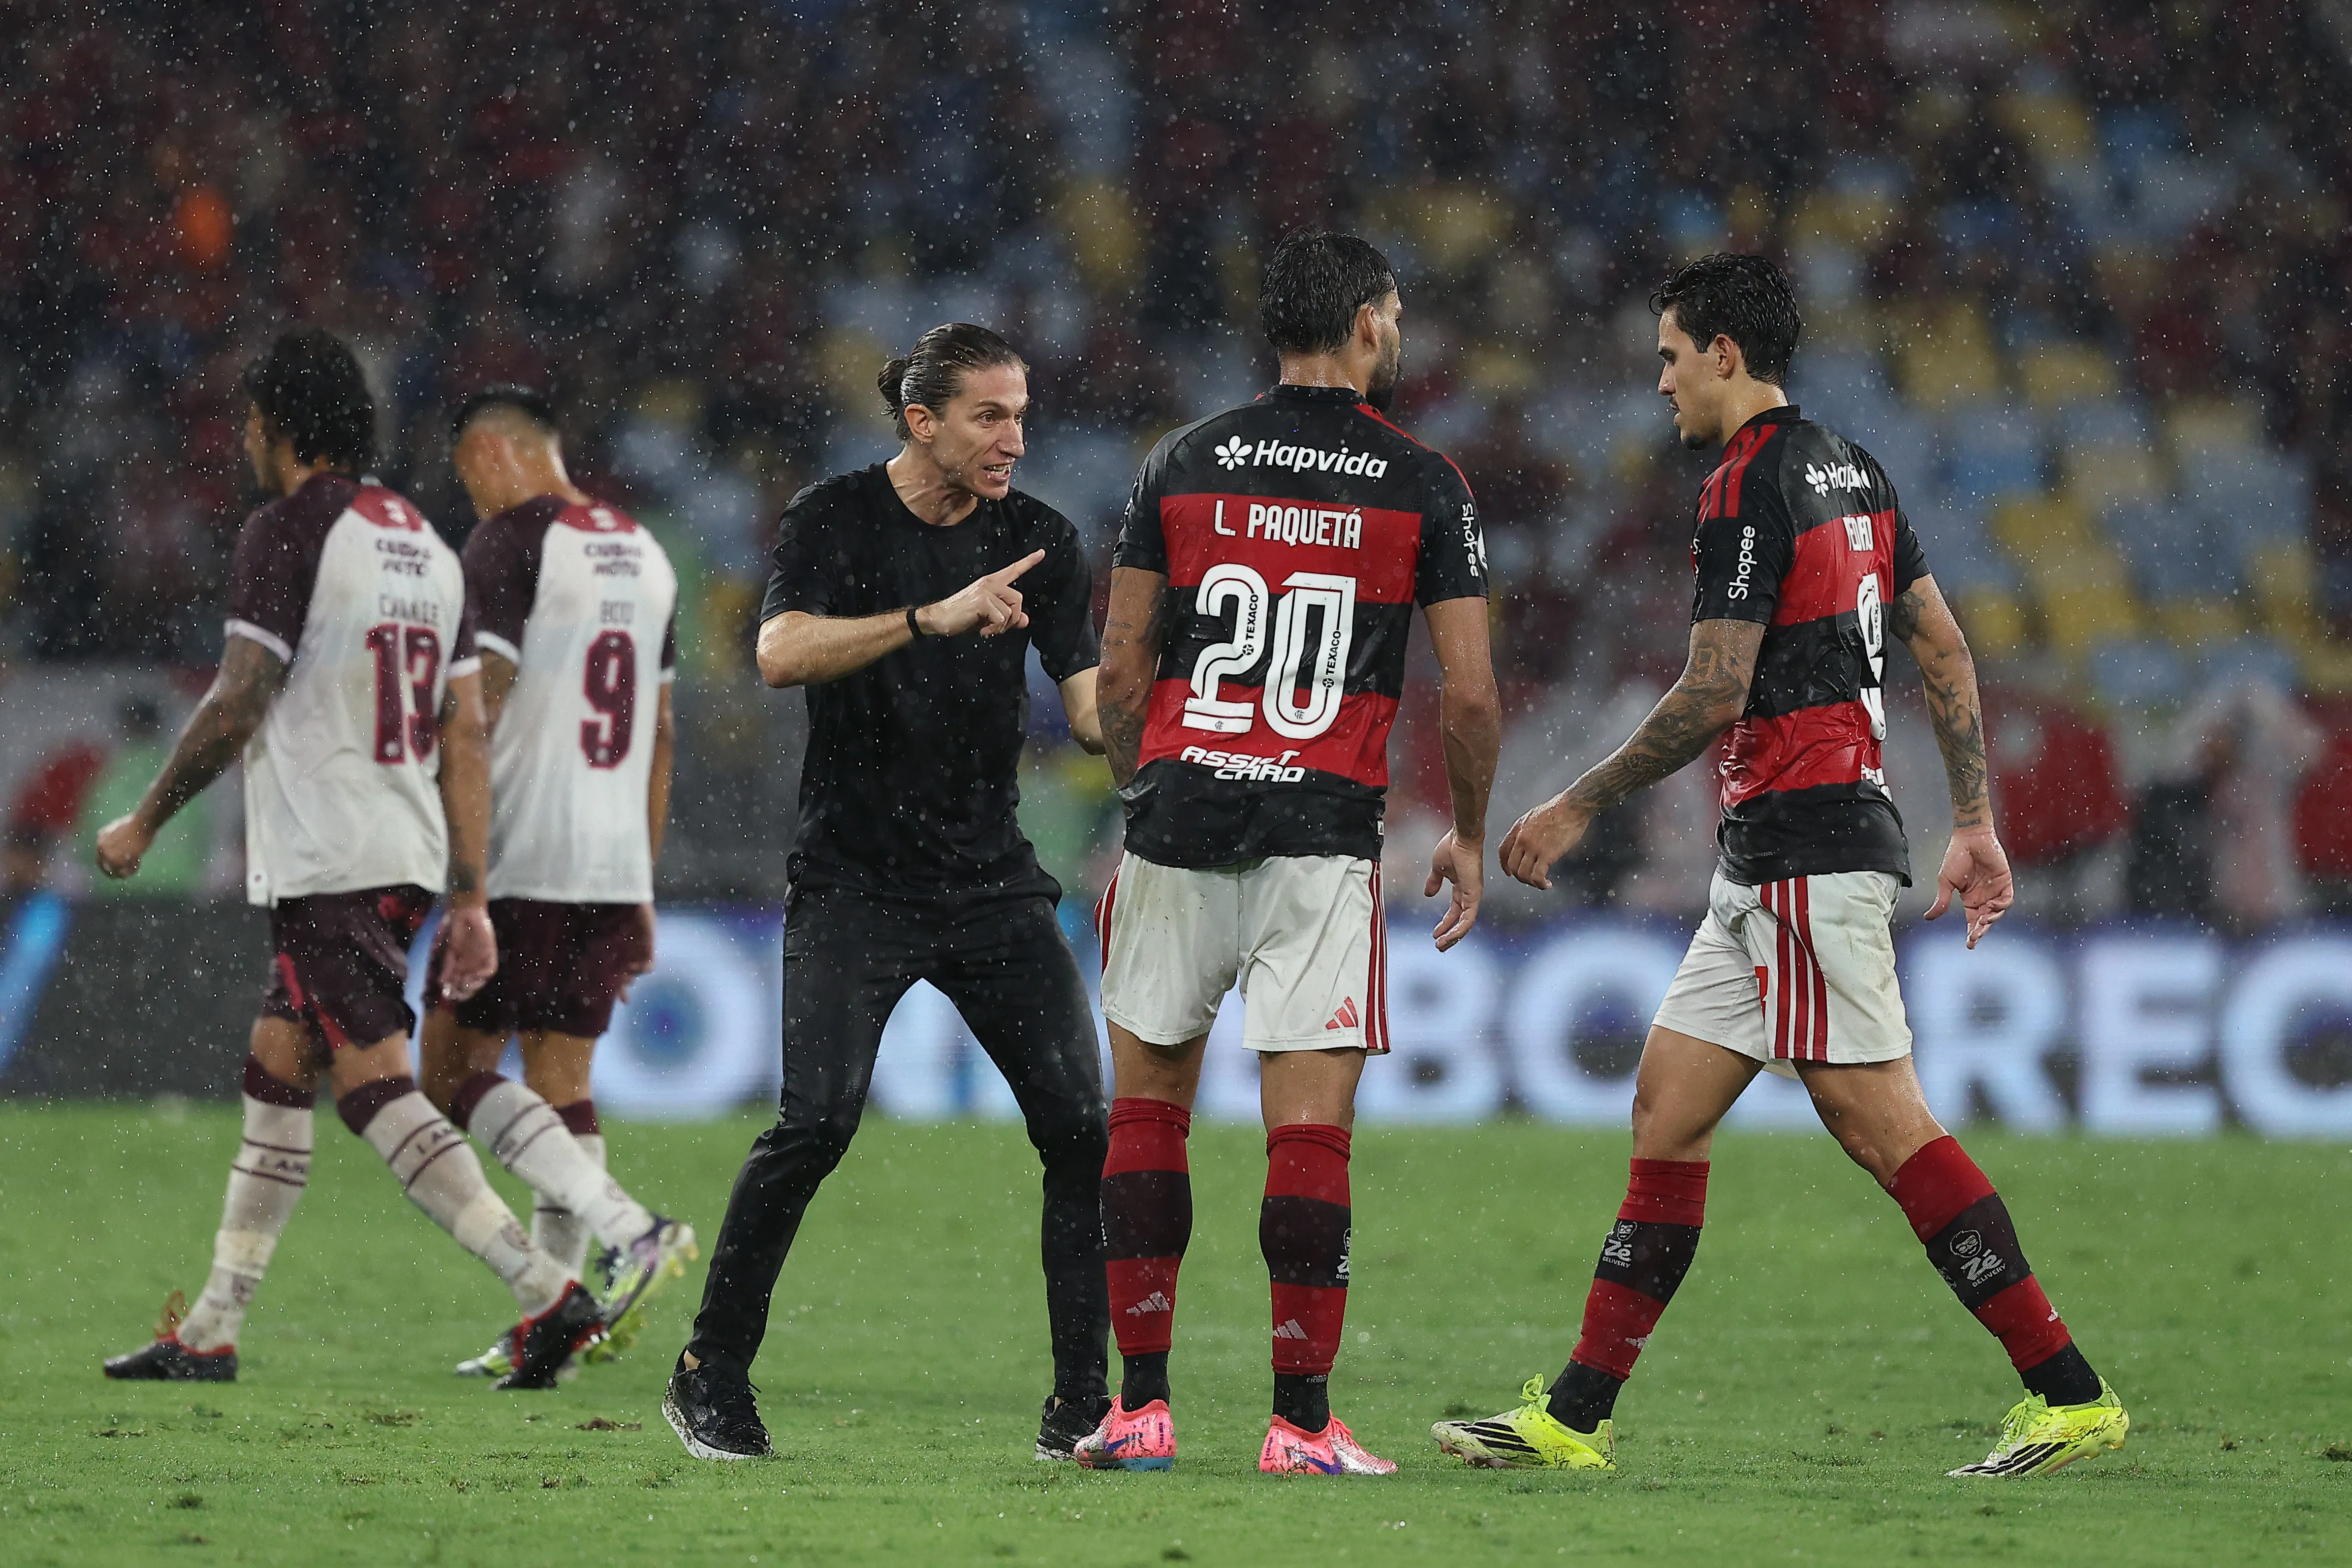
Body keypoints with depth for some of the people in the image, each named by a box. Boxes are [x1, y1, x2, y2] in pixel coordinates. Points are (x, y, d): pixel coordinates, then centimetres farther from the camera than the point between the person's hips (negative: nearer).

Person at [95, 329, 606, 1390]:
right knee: (274, 1079, 15)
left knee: (376, 1089, -11)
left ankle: (547, 1292, -21)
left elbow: (237, 706, -14)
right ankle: (209, 1333, 18)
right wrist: (469, 899, 15)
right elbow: (464, 737, 14)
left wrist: (145, 822, -1)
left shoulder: (287, 535, -10)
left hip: (325, 864, -9)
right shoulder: (426, 545, 15)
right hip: (411, 857, 9)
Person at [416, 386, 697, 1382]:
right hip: (614, 865, 8)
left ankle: (632, 1233, -18)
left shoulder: (509, 543, -8)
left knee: (454, 1076, -4)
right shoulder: (644, 555, 16)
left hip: (520, 862, -8)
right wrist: (643, 885, 23)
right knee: (561, 1084, 10)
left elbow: (478, 706, -14)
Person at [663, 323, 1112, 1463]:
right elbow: (781, 653, -21)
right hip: (854, 885, -4)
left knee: (1078, 1121, -9)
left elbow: (1092, 708, 0)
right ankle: (711, 1377, 0)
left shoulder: (1040, 540, 5)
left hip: (994, 885, 4)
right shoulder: (835, 519, -4)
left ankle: (1083, 1400, 0)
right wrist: (932, 618, -30)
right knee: (817, 1120, -17)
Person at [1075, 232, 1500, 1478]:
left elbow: (1120, 669, 7)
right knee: (1311, 1129, -1)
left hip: (1180, 816, 2)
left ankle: (1141, 1406, 9)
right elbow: (1469, 692, -1)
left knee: (1148, 1106, 11)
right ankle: (1302, 1421, -4)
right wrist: (1469, 835, 14)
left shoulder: (1182, 465, 6)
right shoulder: (1423, 486, 0)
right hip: (1324, 837, -2)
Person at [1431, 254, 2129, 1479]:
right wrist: (1973, 819, 18)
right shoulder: (1850, 471, 15)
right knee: (1667, 1104, 9)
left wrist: (1578, 807, -8)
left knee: (1880, 1123, -10)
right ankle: (1577, 1415, 9)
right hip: (1767, 862, 10)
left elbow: (1713, 698, -18)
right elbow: (1944, 650, 16)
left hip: (1804, 851, -10)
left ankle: (2070, 1395, -11)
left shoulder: (1750, 489, -14)